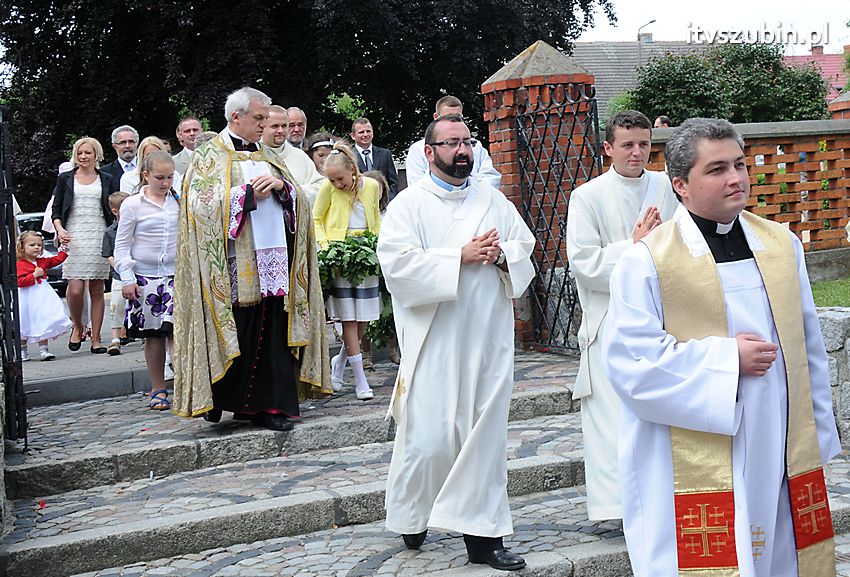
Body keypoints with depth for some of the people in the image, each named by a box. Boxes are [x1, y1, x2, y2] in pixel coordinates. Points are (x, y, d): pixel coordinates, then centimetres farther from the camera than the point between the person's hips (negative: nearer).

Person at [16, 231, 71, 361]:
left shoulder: (43, 262, 9)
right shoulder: (20, 265, -11)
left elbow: (58, 259, 18)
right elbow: (19, 282, -20)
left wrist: (64, 249, 8)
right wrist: (34, 275, -23)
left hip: (42, 296, 5)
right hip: (27, 299, -5)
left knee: (43, 323, 1)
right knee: (25, 325, 5)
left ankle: (43, 350, 6)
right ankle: (22, 351, 20)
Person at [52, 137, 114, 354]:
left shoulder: (106, 180, 12)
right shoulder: (65, 179, 10)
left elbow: (113, 211, 13)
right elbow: (56, 209, 9)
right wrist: (59, 229, -9)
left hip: (99, 237, 1)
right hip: (73, 237, -1)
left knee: (97, 289, 1)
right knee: (75, 288, -13)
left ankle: (96, 338, 6)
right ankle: (77, 326, 12)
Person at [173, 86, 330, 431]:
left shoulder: (266, 155, 21)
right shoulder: (210, 156, 4)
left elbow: (297, 199, 16)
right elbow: (203, 203, -10)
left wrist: (279, 185, -5)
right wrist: (250, 191, -11)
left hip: (273, 257, 5)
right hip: (233, 259, -5)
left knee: (272, 332, 2)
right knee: (236, 333, -4)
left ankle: (267, 405, 7)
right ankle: (218, 398, 12)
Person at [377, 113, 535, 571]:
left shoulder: (493, 200, 14)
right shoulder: (409, 204, -1)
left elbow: (525, 247, 15)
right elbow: (397, 262, -13)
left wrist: (502, 255, -8)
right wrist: (460, 256, -16)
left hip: (488, 339, 4)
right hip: (435, 341, -4)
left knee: (485, 433, 5)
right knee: (429, 434, -4)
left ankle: (482, 535, 12)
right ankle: (411, 517, 23)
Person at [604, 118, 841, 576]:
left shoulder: (783, 245, 9)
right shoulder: (646, 261, -8)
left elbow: (810, 347, 14)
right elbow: (632, 362, -14)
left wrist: (818, 436, 14)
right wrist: (726, 359, -14)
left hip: (781, 453, 5)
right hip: (695, 466, -5)